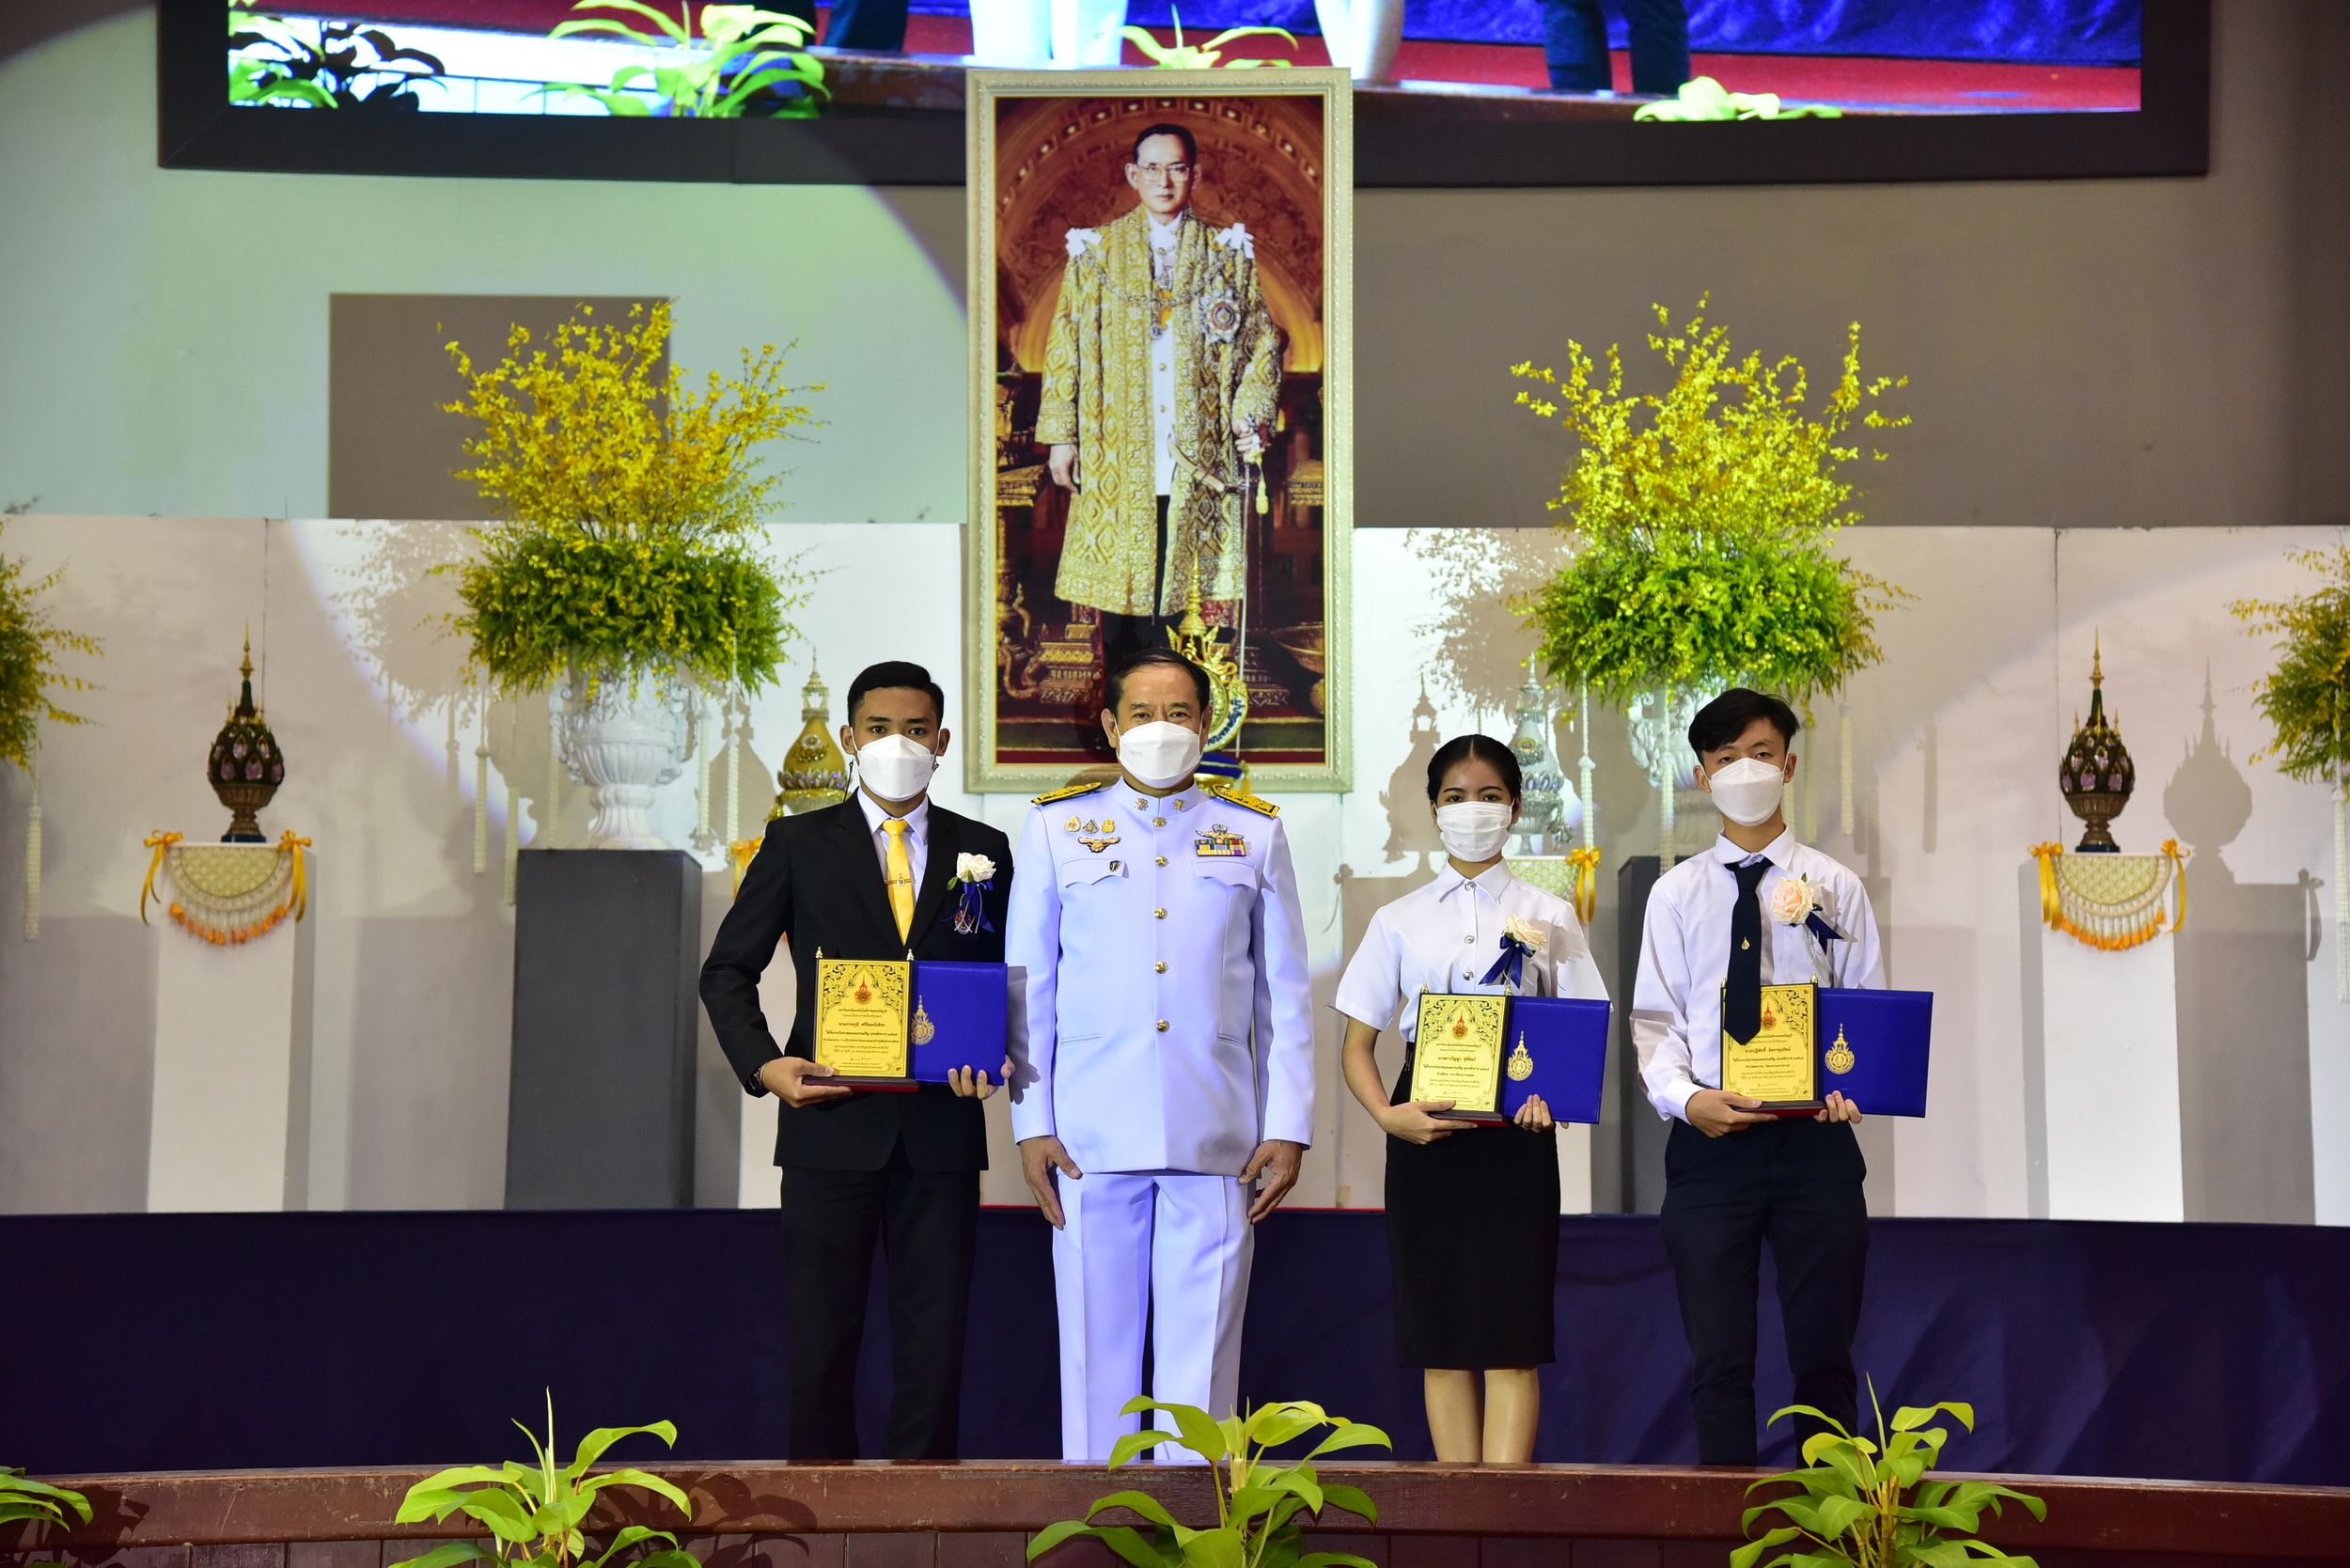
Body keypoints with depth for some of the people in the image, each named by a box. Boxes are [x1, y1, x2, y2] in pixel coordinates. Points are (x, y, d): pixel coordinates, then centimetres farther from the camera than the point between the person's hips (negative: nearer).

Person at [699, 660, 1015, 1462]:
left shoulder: (982, 850, 11)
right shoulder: (797, 845, 7)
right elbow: (727, 970, 7)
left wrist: (996, 1055, -7)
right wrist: (763, 1065, -8)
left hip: (942, 1128, 1)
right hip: (832, 1123, -1)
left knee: (934, 1340, 2)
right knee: (822, 1338, 3)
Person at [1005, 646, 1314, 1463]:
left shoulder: (1254, 834, 11)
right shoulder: (1056, 827, 9)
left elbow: (1285, 996, 11)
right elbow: (1027, 987, 8)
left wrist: (1288, 1126, 4)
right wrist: (1031, 1122, 1)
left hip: (1217, 1139, 0)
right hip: (1093, 1137, 0)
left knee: (1202, 1348, 0)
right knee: (1098, 1344, 1)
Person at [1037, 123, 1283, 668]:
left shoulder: (1228, 253, 9)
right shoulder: (1096, 250, 7)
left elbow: (1262, 342, 9)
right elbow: (1065, 346, 7)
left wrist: (1253, 414, -6)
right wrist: (1061, 436, 1)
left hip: (1198, 454, 0)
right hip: (1116, 454, 0)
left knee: (1174, 582, -1)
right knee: (1119, 583, -1)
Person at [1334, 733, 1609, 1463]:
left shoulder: (1549, 916, 9)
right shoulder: (1400, 921, 10)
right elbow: (1358, 1042, 8)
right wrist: (1386, 1114, -11)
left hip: (1516, 1130, -1)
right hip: (1426, 1131, 1)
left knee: (1510, 1335, -7)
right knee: (1440, 1337, 3)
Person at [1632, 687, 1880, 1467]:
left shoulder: (1834, 888, 8)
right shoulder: (1677, 893, 9)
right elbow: (1654, 1018, 4)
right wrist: (1686, 1096, -15)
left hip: (1814, 1137, 0)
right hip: (1707, 1141, 0)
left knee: (1824, 1356, 4)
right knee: (1720, 1359, 1)